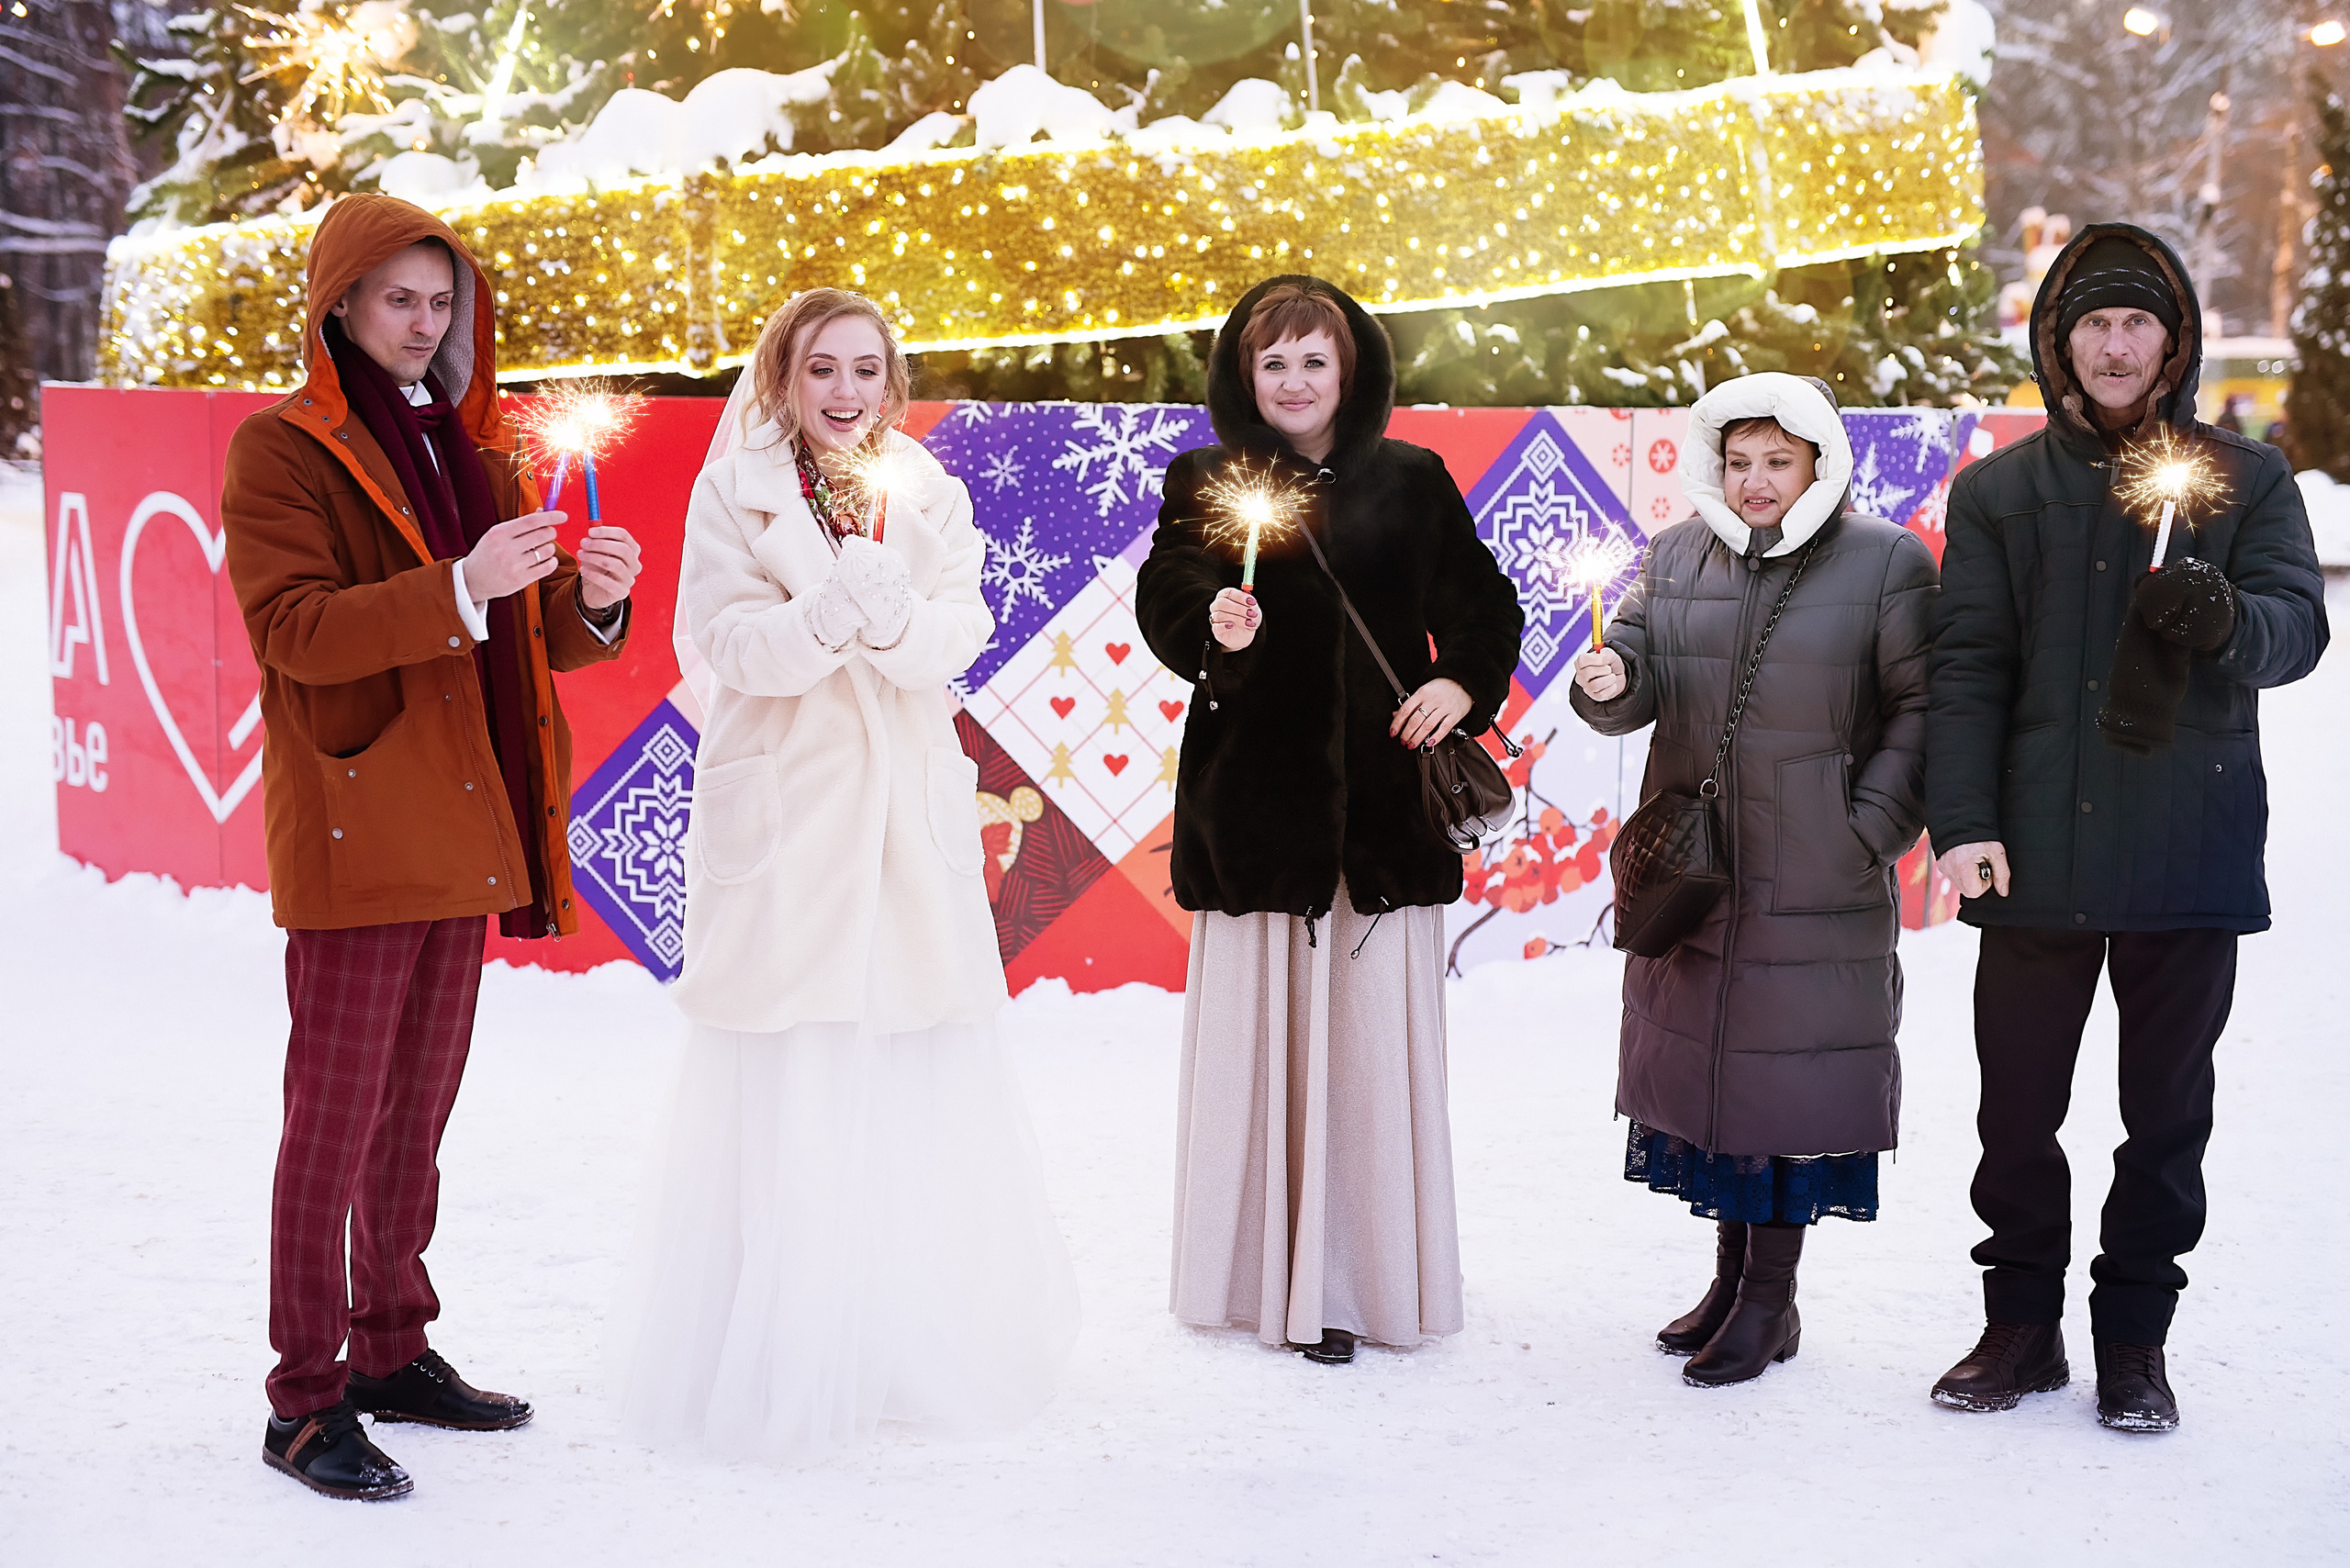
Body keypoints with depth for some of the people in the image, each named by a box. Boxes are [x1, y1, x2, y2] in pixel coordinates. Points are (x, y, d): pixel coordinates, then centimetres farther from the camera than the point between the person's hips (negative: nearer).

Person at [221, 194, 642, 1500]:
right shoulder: (283, 449, -5)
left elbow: (537, 634, 15)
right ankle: (307, 1402, 3)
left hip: (462, 830, 7)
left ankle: (393, 1350, 27)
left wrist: (592, 601, -8)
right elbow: (293, 628, -17)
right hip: (354, 829, -7)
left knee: (421, 1108, 15)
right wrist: (458, 588, -28)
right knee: (336, 1114, -4)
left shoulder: (476, 448, 17)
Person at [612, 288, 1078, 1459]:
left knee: (921, 1081, 5)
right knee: (785, 1086, -3)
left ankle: (925, 1346, 18)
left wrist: (892, 613, -22)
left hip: (910, 811, 3)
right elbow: (729, 642, -8)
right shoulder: (734, 491, 2)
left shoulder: (931, 495, 11)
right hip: (781, 808, -3)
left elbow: (956, 641, -1)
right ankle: (780, 1363, 5)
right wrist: (831, 613, -25)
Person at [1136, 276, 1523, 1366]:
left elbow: (1482, 604, 10)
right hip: (1255, 795, -1)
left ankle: (1356, 1278, 9)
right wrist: (1212, 625, -26)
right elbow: (1165, 598, -5)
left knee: (1373, 1036, 0)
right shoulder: (1206, 485, 7)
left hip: (1381, 796, 1)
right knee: (1256, 1031, 0)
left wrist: (1464, 682, -9)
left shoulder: (1411, 485, 9)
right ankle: (1256, 1272, 10)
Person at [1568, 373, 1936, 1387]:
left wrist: (1870, 831, -13)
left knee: (1791, 1068, -1)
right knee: (1696, 1056, 10)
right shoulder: (1676, 557, 10)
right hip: (1688, 866, 5)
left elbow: (1919, 709, -5)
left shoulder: (1887, 562, -3)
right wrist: (1611, 682, -15)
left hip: (1816, 880, -5)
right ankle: (1730, 1274, 23)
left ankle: (1772, 1296, 10)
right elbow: (1637, 673, 9)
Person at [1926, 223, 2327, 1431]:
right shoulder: (1998, 492, 8)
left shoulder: (2247, 482, 8)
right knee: (2016, 1108, 6)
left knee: (2167, 1110, 7)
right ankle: (2022, 1321, 21)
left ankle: (2135, 1338, 19)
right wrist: (1962, 820, -10)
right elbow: (1968, 665, 1)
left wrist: (2224, 620, -27)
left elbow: (2299, 625, -3)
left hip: (2190, 854, 0)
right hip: (2035, 861, 1)